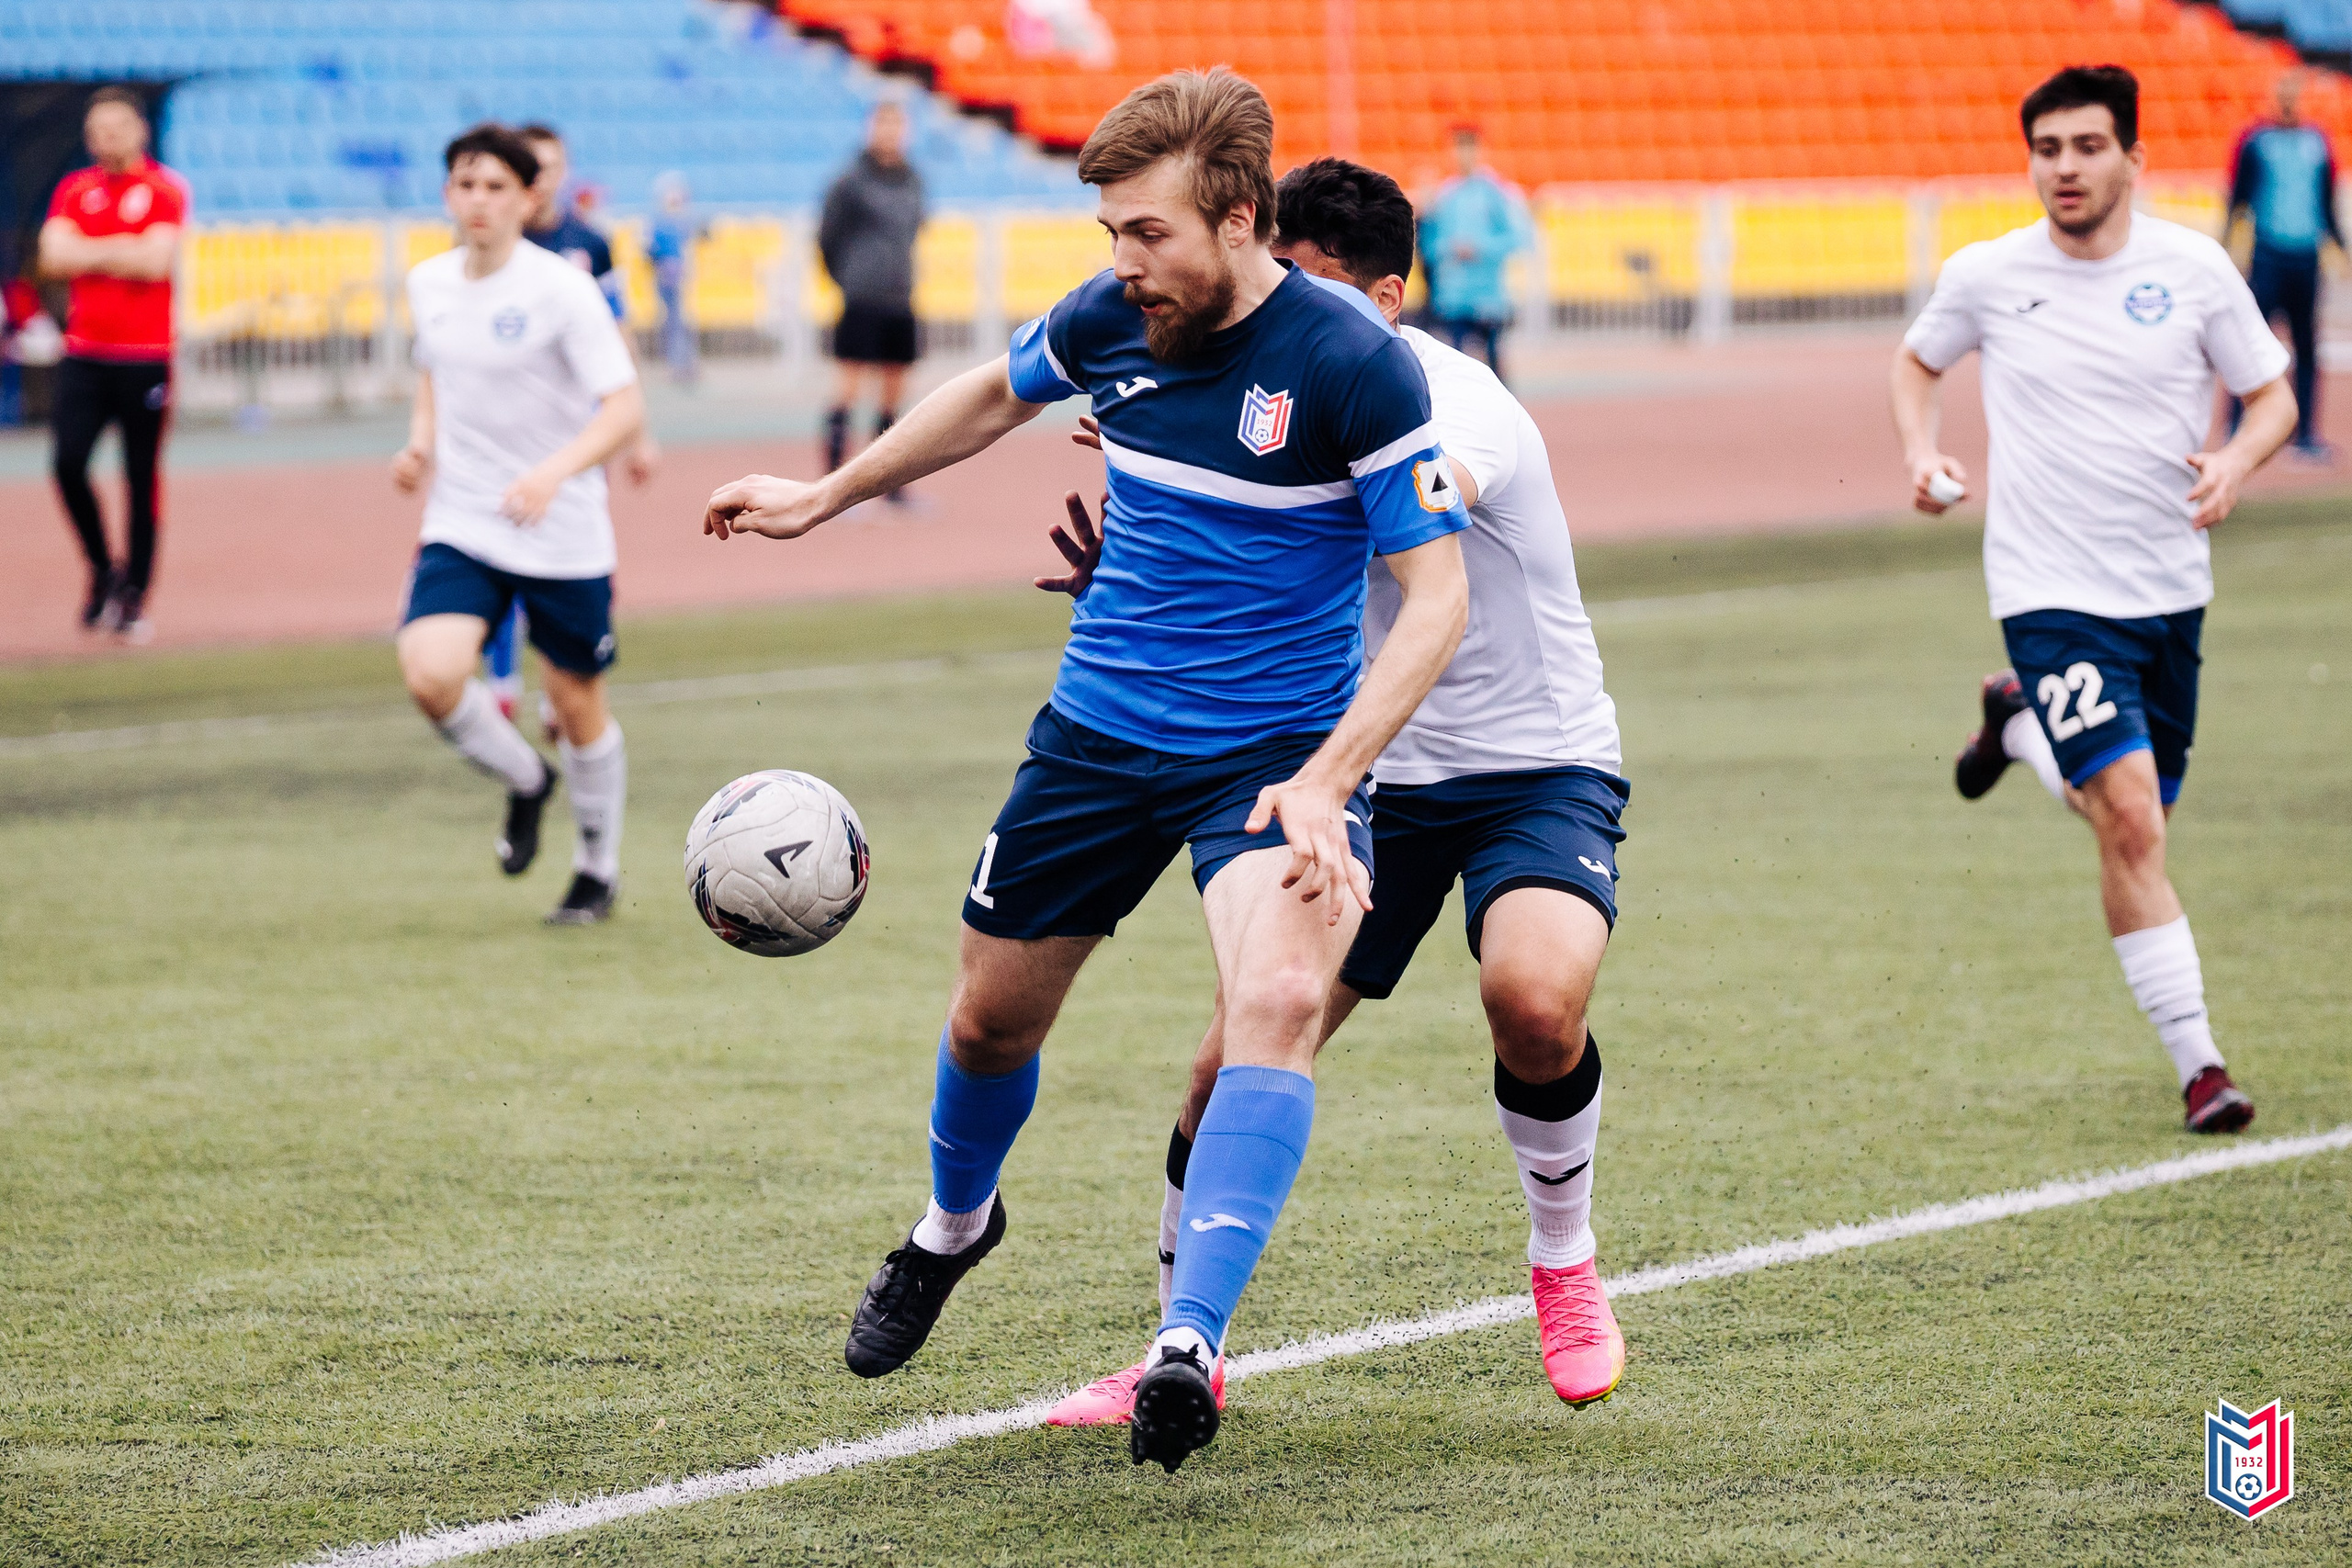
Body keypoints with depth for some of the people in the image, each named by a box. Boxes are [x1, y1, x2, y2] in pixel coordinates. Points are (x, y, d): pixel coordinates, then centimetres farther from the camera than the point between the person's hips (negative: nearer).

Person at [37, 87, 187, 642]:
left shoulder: (165, 189, 0)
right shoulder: (74, 190, 10)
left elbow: (155, 262, -13)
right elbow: (53, 256, -3)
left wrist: (90, 253, -5)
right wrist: (123, 249, -7)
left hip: (145, 358, -3)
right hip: (84, 356, 3)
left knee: (142, 479, 1)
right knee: (67, 463, -10)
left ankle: (134, 597, 10)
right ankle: (103, 570, 12)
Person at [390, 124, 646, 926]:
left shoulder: (560, 289, -14)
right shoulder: (430, 283, 4)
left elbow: (625, 408, -17)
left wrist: (554, 470, -33)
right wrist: (421, 441, 4)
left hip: (564, 536, -4)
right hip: (461, 524, 4)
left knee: (576, 702, 7)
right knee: (431, 673, -19)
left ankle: (598, 866, 30)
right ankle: (525, 782, 12)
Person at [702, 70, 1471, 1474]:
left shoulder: (1355, 363, -19)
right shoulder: (1109, 322, -4)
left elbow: (1437, 596, -17)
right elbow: (993, 397, 20)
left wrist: (1326, 782, -27)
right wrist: (827, 497, 26)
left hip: (1279, 749, -5)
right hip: (1100, 733, 5)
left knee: (1280, 999, -29)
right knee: (993, 1017, 15)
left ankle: (1190, 1345, -33)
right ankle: (954, 1227, 47)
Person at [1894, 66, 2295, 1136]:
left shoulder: (2193, 268, -4)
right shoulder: (1986, 277, -3)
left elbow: (2273, 396, 4)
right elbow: (1916, 364, 16)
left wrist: (2237, 460, -17)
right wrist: (1923, 454, -2)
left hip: (2170, 591, 3)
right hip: (2052, 593, -3)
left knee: (2134, 818, 15)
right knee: (2130, 822, -17)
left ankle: (2019, 724, 44)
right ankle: (2198, 1065, -9)